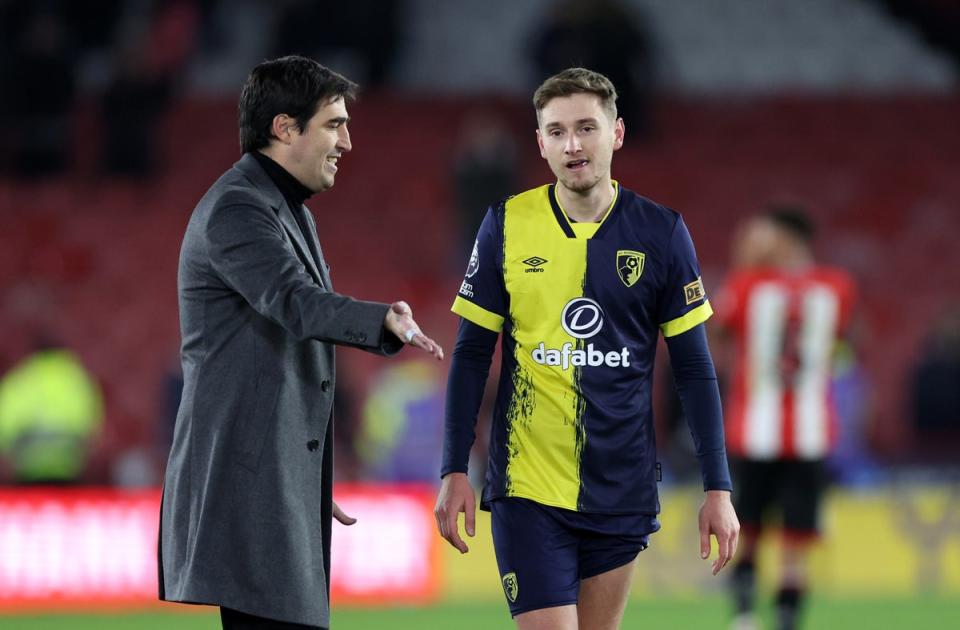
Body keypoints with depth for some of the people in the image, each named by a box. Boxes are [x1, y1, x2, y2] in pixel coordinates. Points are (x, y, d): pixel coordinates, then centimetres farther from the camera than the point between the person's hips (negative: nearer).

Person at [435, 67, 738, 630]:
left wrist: (718, 488, 0)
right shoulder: (506, 226, -1)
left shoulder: (661, 232, 0)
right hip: (528, 487, -2)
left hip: (621, 492, 2)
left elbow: (694, 367, 4)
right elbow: (472, 356, 4)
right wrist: (454, 470, -2)